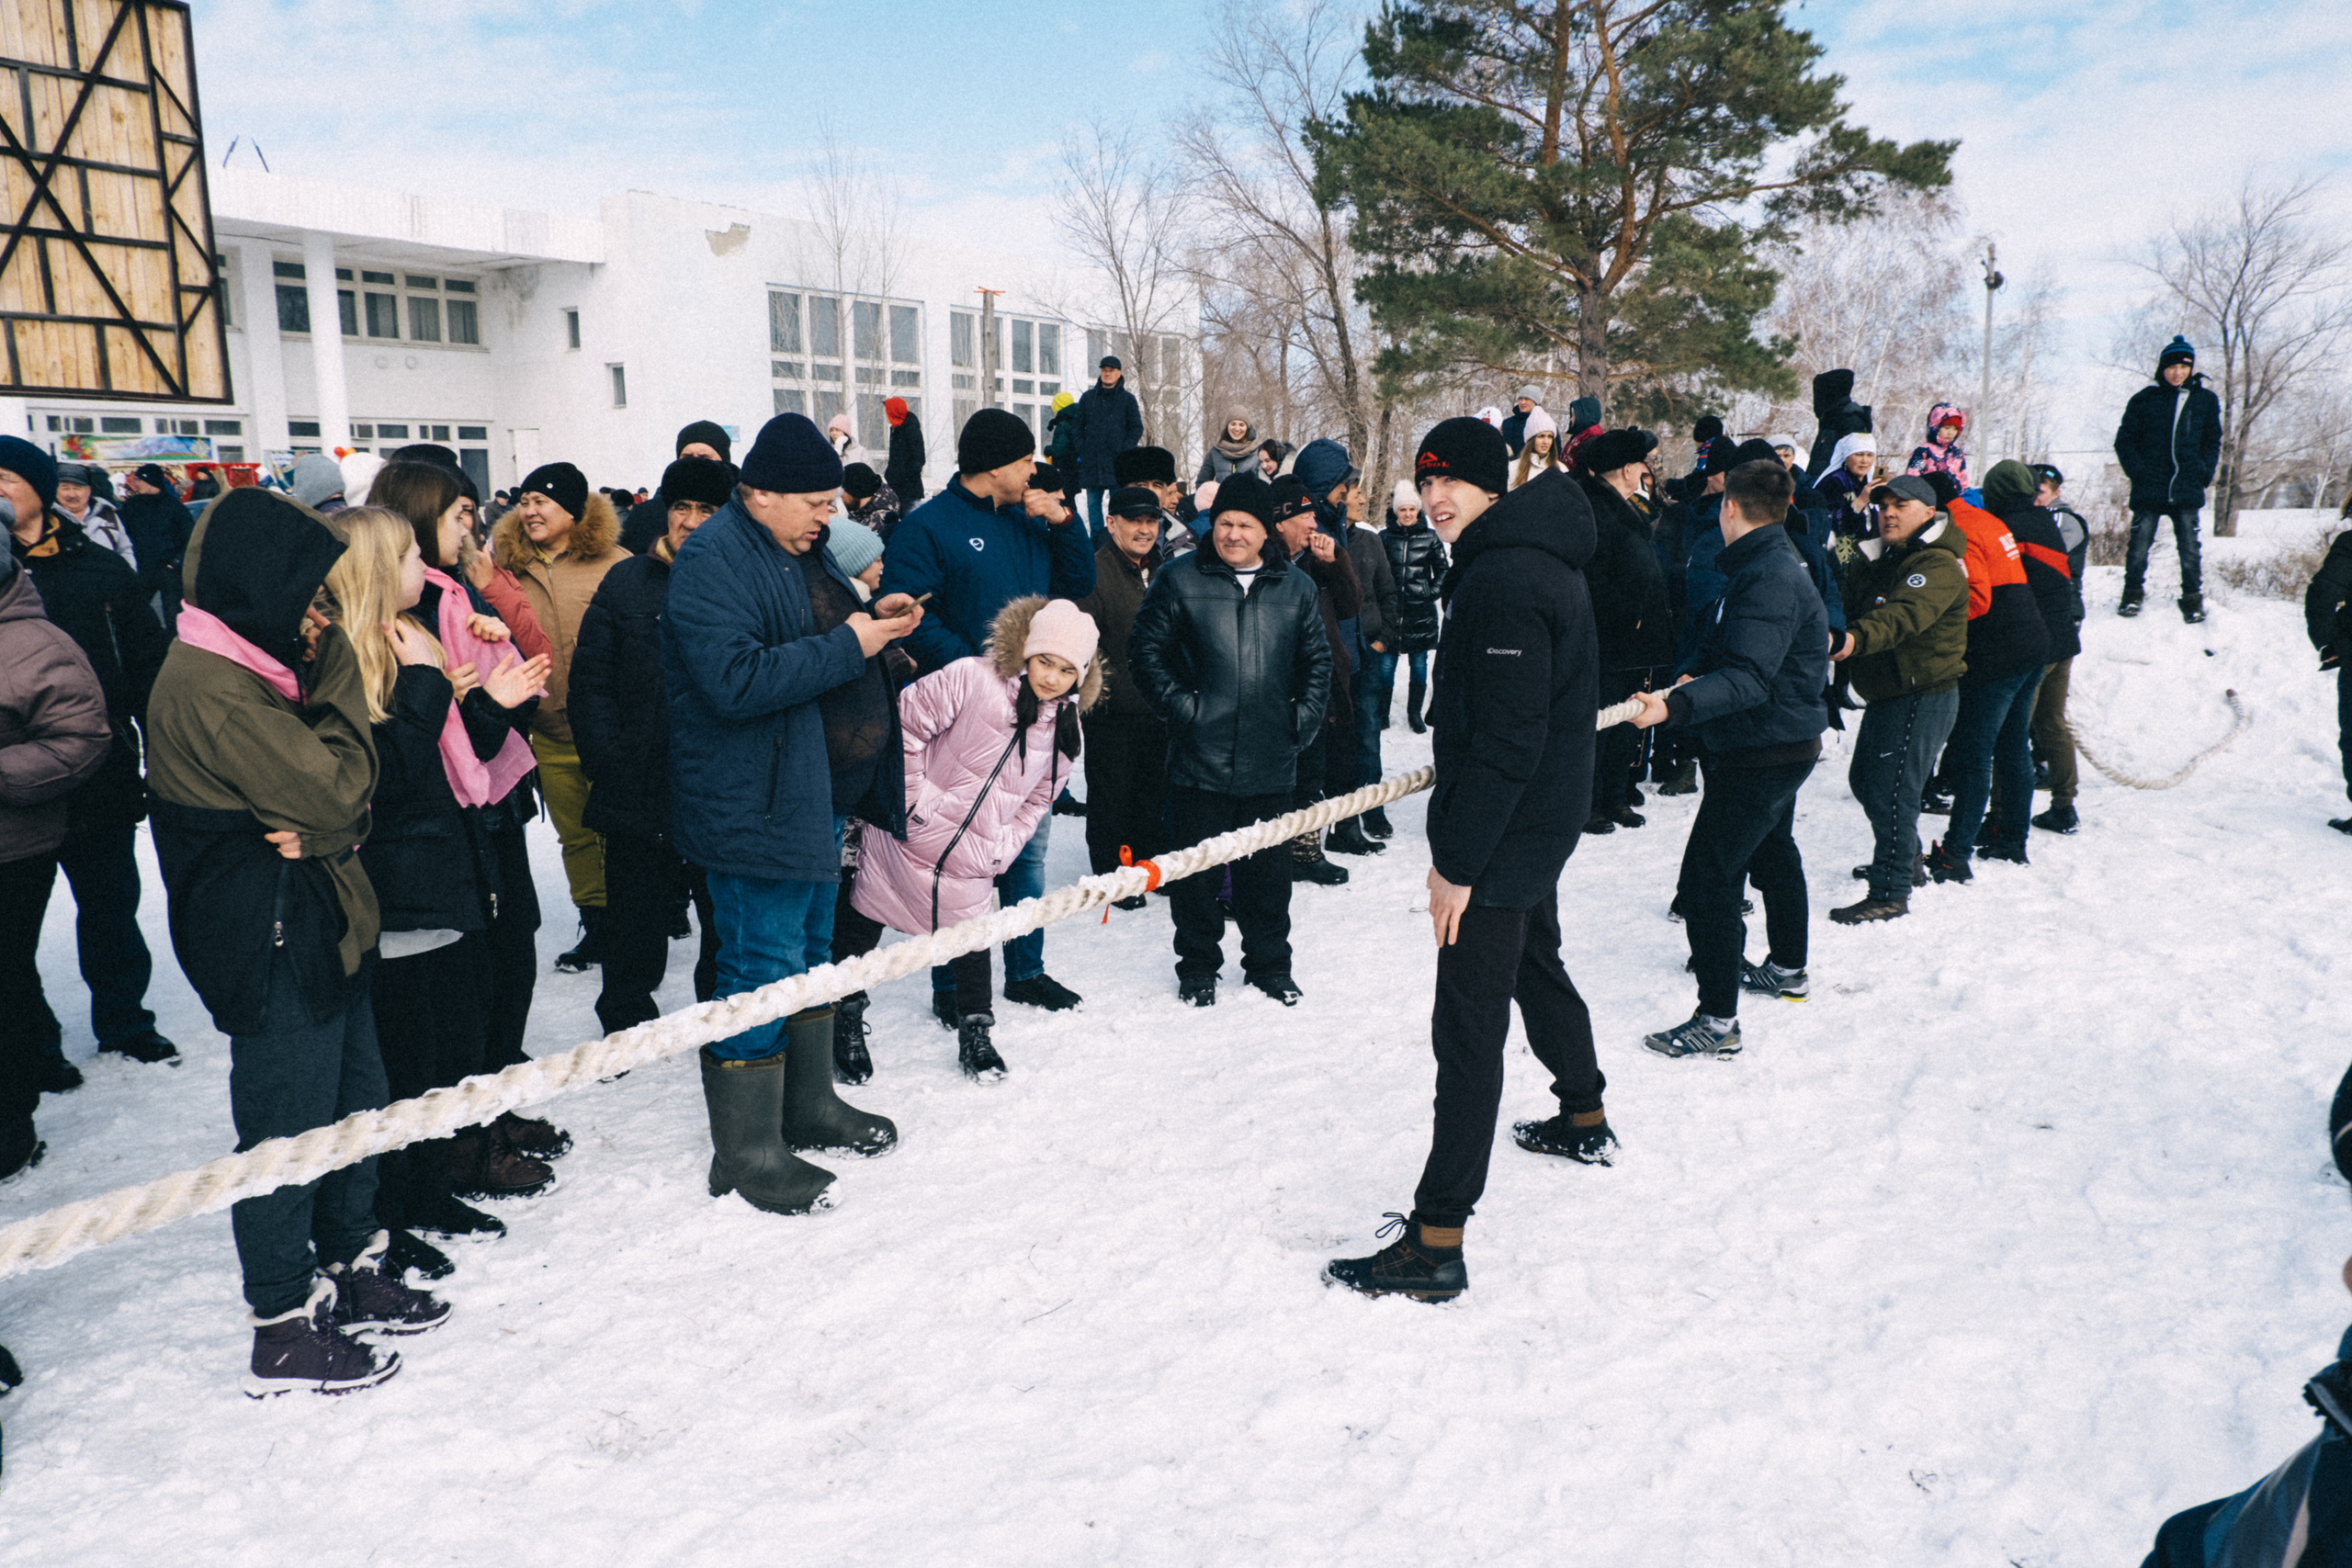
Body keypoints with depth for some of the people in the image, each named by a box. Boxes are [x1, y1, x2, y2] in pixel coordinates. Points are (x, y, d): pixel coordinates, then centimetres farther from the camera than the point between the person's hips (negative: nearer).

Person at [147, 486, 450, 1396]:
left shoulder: (254, 670, 11)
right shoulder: (211, 690, -20)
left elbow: (344, 794, 8)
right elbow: (339, 788, -22)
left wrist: (321, 831, -15)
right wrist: (340, 674, -11)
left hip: (323, 926, 10)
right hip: (273, 943, -10)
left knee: (354, 1100, 18)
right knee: (287, 1128, 2)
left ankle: (351, 1270, 35)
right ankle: (284, 1332, 17)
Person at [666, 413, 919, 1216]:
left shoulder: (800, 550, 14)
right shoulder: (712, 562, -18)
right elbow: (735, 680, -29)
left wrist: (875, 620, 6)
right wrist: (847, 646, -24)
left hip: (817, 792, 10)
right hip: (755, 807, -10)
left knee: (810, 955, 20)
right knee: (763, 969, -3)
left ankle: (809, 1105, 35)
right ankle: (746, 1151, 9)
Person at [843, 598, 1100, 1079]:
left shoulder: (1065, 729, 0)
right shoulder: (969, 679, -17)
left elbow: (1037, 799, 10)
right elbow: (905, 724, -14)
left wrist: (1001, 849, 1)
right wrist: (914, 797, -14)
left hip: (970, 864, 3)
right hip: (906, 840, -3)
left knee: (971, 941, 11)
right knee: (863, 930, 10)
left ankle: (975, 1034, 30)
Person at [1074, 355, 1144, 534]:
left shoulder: (1127, 399, 5)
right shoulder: (1088, 397, 12)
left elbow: (1137, 428, 5)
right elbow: (1077, 426, 15)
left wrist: (1124, 451, -7)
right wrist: (1081, 449, 1)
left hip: (1117, 463, -3)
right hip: (1091, 462, 3)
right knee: (1093, 504, 5)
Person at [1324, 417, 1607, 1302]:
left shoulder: (1502, 579, -22)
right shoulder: (1541, 558, 12)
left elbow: (1508, 740, -27)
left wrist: (1459, 861, -23)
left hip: (1504, 837, -11)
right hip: (1541, 824, 11)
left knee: (1467, 1029, -8)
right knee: (1536, 968, 29)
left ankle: (1436, 1240, -3)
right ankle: (1585, 1121, 51)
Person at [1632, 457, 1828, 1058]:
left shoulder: (1769, 579, -24)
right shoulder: (1765, 565, 10)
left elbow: (1749, 680, -35)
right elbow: (1726, 646, 20)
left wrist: (1675, 706, -46)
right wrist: (1694, 675, 3)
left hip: (1762, 753, -12)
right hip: (1785, 743, 12)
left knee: (1706, 876, -11)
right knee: (1773, 852, 28)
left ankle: (1717, 1020, -7)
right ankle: (1787, 968, 49)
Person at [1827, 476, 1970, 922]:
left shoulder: (1938, 565, -17)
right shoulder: (1879, 560, 14)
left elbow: (1906, 615, -36)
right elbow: (1847, 604, 7)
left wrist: (1856, 637, -53)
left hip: (1922, 697, -10)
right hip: (1886, 695, 10)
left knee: (1890, 791, -12)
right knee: (1865, 780, 21)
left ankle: (1891, 893, -5)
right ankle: (1905, 862, 40)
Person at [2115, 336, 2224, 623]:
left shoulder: (2206, 400, 9)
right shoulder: (2144, 399, 3)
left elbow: (2213, 441, 16)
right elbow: (2124, 440, 6)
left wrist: (2204, 472, 2)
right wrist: (2137, 470, -6)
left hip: (2187, 491, 1)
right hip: (2148, 490, -1)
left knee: (2190, 548, 2)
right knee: (2139, 545, -1)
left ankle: (2193, 599, 12)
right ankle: (2133, 593, 16)